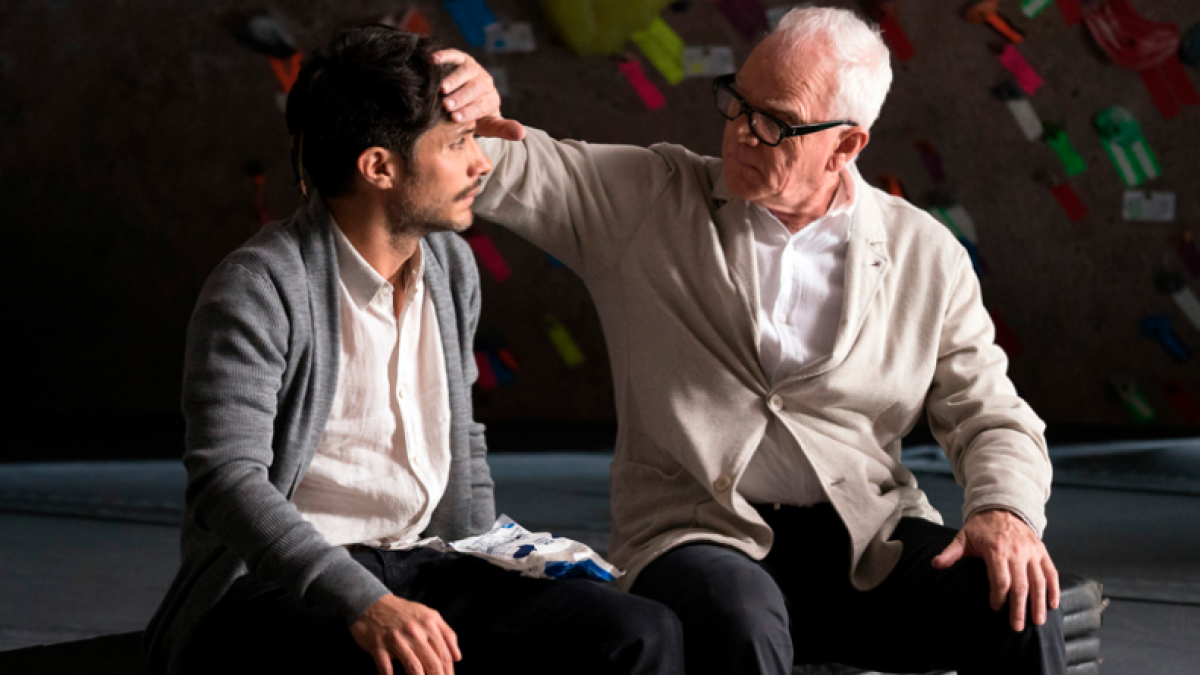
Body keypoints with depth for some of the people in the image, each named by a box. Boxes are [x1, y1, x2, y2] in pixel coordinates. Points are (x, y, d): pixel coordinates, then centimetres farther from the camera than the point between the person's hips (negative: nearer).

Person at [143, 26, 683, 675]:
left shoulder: (451, 263, 14)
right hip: (274, 585, -7)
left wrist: (494, 584, 12)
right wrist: (364, 606, -34)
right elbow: (229, 480, -21)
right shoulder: (258, 287, -11)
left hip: (419, 566, 7)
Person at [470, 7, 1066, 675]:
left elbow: (990, 415, 11)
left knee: (1023, 610, -25)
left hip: (867, 541, 1)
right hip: (699, 535, -1)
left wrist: (1004, 512, -10)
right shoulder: (650, 200, 7)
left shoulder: (924, 256, 9)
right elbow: (509, 171, 0)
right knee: (739, 616, -37)